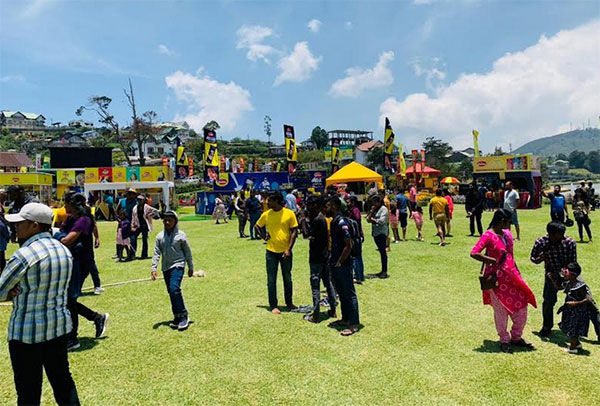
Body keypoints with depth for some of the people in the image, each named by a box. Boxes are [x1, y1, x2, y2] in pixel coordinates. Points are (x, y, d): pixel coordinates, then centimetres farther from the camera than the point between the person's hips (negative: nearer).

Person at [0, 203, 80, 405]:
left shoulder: (23, 255, -20)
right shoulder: (64, 250, 2)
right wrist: (21, 291, -2)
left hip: (27, 331, -6)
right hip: (59, 325, 7)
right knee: (62, 379, 19)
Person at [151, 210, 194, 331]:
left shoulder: (180, 235, -5)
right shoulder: (160, 236, 4)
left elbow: (187, 252, 2)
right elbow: (156, 253, 5)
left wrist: (190, 267, 5)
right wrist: (154, 268, -5)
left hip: (178, 265, -5)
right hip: (165, 267, 5)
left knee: (174, 289, -21)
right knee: (171, 293, 11)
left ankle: (183, 316, -11)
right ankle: (177, 317, 23)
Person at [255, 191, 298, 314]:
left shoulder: (289, 213, -7)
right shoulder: (266, 215, -1)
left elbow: (294, 231, -5)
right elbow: (257, 226, 15)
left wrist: (289, 249, -10)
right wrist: (264, 237, -1)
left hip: (285, 251, -1)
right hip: (272, 252, 1)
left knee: (287, 278, 13)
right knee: (271, 280, 5)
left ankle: (289, 303, 30)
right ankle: (273, 306, 17)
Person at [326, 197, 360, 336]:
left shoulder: (342, 223, -18)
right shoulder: (333, 222, 10)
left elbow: (348, 246, -21)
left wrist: (339, 262, -15)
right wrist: (332, 259, 13)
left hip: (343, 265, -10)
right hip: (335, 264, 10)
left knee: (349, 294, 0)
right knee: (341, 293, 18)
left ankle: (354, 324, 8)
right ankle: (345, 319, 30)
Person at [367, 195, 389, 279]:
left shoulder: (384, 209, -6)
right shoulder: (374, 209, 17)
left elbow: (382, 221, -17)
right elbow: (368, 219, 11)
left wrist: (373, 220, -4)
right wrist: (371, 211, -2)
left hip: (382, 232, -8)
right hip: (375, 233, 8)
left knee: (383, 251, -7)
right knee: (381, 251, 11)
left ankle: (385, 272, -5)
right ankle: (383, 271, 16)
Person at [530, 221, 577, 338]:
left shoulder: (570, 243, -22)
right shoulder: (541, 242, -21)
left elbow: (573, 263, -14)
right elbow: (532, 257, -5)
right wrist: (540, 259, -28)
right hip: (552, 275, -1)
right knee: (548, 301, -9)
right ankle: (547, 327, 16)